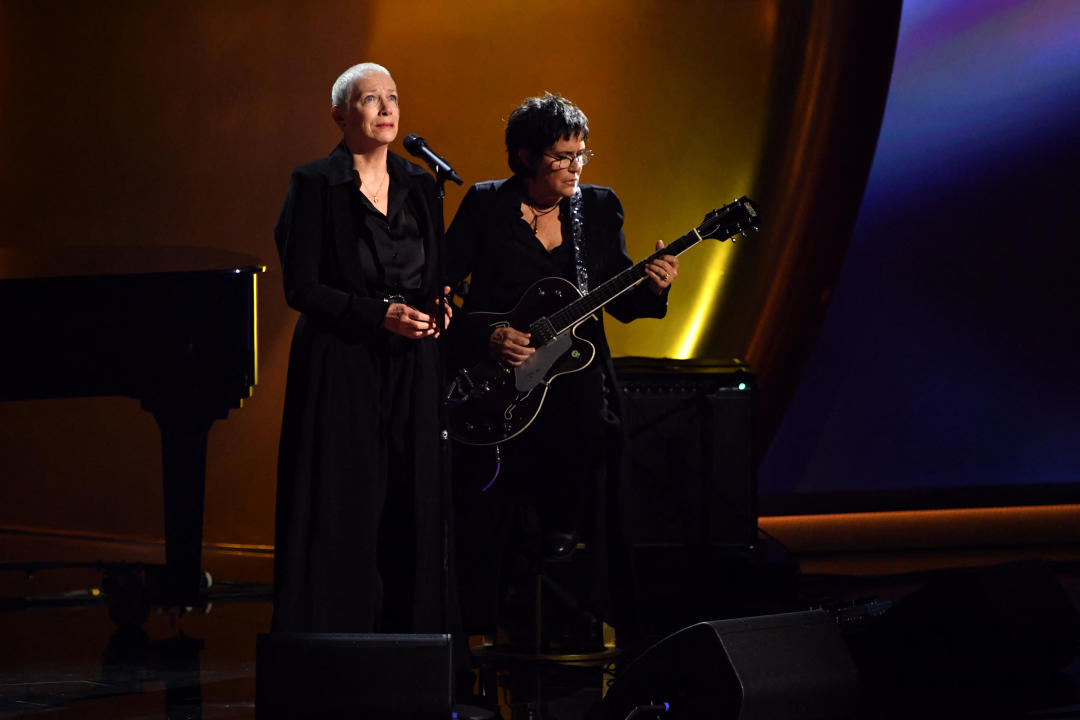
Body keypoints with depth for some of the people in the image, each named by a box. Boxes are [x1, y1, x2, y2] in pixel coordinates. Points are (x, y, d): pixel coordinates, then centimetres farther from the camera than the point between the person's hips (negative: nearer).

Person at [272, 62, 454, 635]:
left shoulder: (419, 185, 12)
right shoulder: (316, 185, -5)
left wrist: (436, 307, -3)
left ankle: (406, 636, 9)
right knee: (343, 513, -5)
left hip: (411, 371, 5)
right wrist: (381, 314, -17)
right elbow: (301, 288, -9)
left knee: (412, 510, 2)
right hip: (340, 368, -5)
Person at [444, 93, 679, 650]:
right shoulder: (485, 206, -2)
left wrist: (651, 288, -12)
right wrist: (485, 338, -15)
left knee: (575, 520, 3)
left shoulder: (599, 208, 8)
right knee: (497, 531, 0)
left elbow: (620, 303, 9)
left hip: (578, 398, 3)